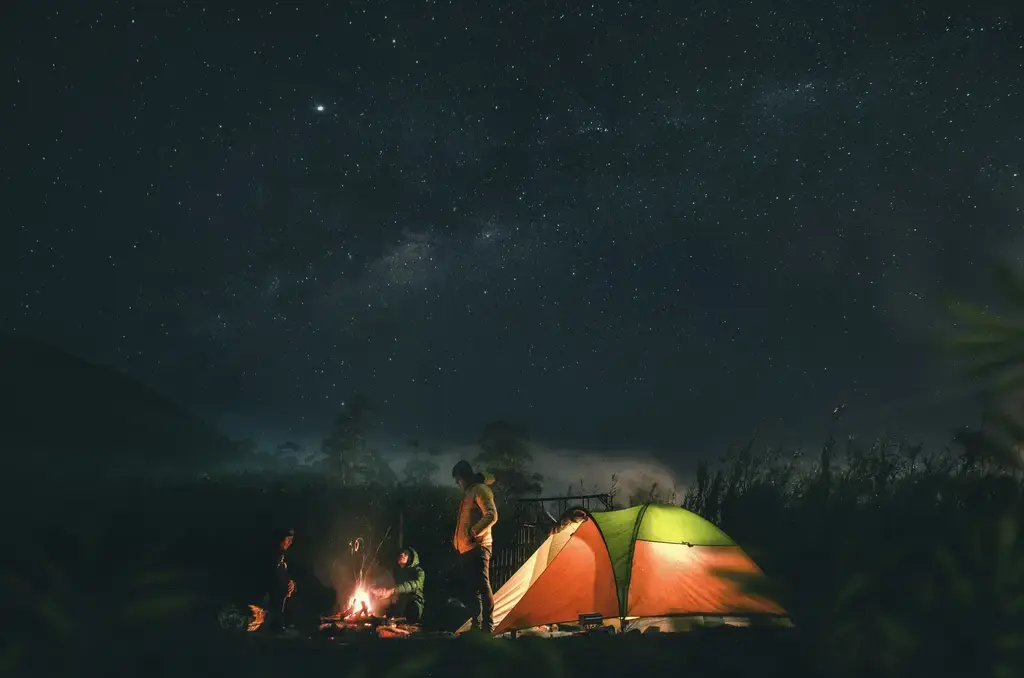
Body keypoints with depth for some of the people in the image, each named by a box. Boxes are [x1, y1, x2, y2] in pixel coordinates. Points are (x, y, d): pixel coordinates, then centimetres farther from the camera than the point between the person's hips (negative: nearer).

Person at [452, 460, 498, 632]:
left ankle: (488, 625, -12)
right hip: (466, 548, 10)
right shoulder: (468, 493, 22)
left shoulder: (480, 490, -6)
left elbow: (491, 515, -19)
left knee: (482, 586, -12)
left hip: (477, 547, -10)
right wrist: (459, 542, 19)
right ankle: (476, 625, 16)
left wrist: (474, 532, -20)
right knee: (472, 587, 11)